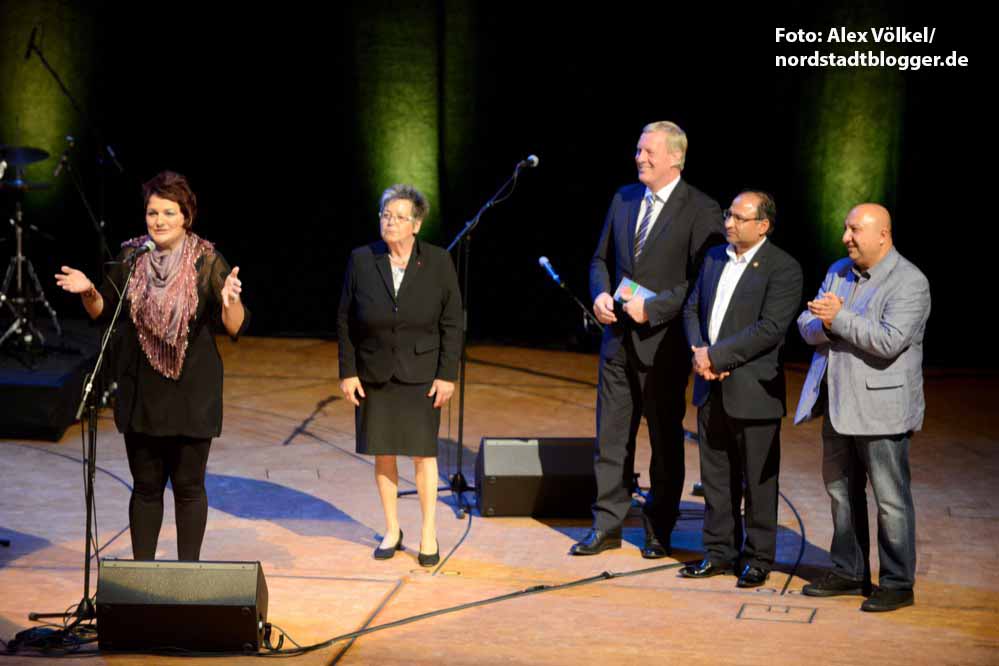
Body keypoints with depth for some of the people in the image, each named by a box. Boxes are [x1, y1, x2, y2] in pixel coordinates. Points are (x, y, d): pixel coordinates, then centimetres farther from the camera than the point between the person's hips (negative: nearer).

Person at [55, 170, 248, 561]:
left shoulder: (208, 262, -7)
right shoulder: (131, 258, 2)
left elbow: (235, 327, -9)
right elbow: (102, 312, 11)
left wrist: (231, 299, -30)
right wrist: (88, 291, -9)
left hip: (192, 393, -2)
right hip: (141, 392, 3)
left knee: (188, 486, 5)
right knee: (146, 485, 10)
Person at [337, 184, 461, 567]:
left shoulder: (438, 263, -5)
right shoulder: (361, 261, -3)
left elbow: (451, 324, -3)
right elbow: (344, 320, 2)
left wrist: (447, 375, -8)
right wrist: (347, 372, -2)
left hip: (420, 374, -1)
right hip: (374, 373, 2)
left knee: (423, 452, 1)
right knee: (382, 452, 8)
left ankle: (429, 534, 12)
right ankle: (391, 530, 21)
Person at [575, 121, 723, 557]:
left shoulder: (701, 210, -9)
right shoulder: (624, 198, 10)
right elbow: (601, 259, 18)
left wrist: (653, 307, -19)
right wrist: (600, 294, -2)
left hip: (663, 342, -5)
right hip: (618, 337, 5)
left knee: (665, 440, 6)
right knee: (611, 437, 9)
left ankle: (659, 531, 17)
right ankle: (607, 526, 17)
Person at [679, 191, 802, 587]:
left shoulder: (783, 269, -11)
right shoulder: (714, 258, 11)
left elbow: (770, 329, -19)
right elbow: (692, 309, 13)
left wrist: (716, 356, -19)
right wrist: (699, 353, -6)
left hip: (753, 390, -6)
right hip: (711, 389, 6)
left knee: (758, 480, 4)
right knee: (716, 477, 13)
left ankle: (758, 558, 14)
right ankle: (720, 552, 23)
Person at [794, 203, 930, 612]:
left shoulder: (910, 282, -11)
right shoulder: (838, 272, 12)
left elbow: (890, 341, -23)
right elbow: (807, 326, 6)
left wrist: (840, 318, -22)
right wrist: (825, 324, -17)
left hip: (880, 407, -8)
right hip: (838, 405, 8)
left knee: (890, 497, -2)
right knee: (841, 491, 14)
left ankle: (898, 584, 5)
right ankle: (849, 573, 25)